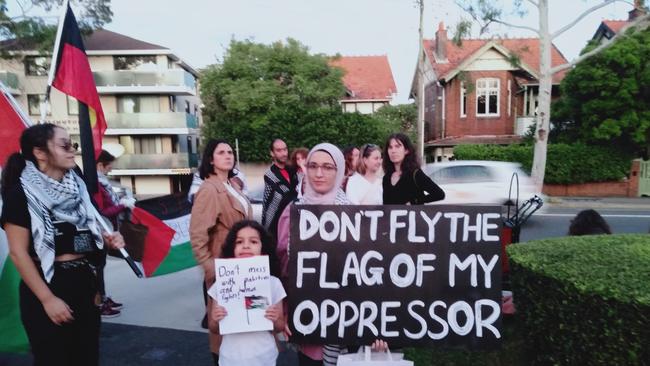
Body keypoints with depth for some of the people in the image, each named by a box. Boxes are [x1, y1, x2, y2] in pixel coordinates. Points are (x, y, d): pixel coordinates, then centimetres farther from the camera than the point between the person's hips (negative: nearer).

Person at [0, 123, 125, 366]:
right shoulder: (22, 193, -11)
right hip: (47, 284, -6)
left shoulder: (76, 186, 7)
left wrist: (108, 239, -2)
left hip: (84, 281, 6)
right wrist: (47, 298, -17)